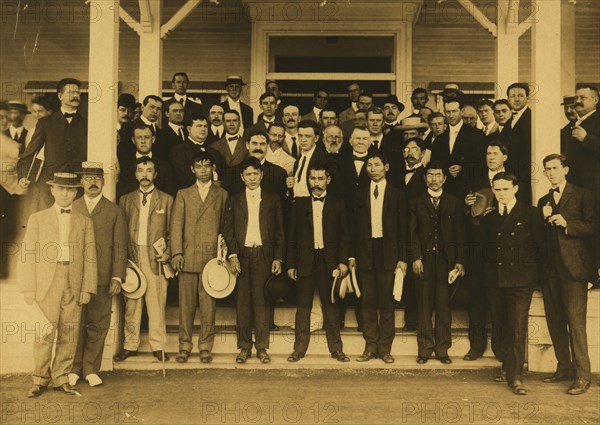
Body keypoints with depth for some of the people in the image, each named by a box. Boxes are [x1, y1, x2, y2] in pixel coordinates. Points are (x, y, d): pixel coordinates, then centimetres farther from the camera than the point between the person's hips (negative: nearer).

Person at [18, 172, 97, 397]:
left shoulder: (84, 222, 12)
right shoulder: (37, 219, 9)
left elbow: (89, 258, 8)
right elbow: (29, 255, 5)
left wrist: (88, 288, 0)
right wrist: (28, 289, -3)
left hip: (74, 286, 2)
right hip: (45, 285, -1)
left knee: (69, 335, 3)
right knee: (45, 334, -4)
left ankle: (61, 378, 15)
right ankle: (40, 379, 10)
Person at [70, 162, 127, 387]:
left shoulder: (114, 211, 9)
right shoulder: (71, 209, 11)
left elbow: (120, 247, 5)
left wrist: (117, 277, -4)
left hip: (102, 279, 0)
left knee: (98, 326, 2)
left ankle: (91, 369, 13)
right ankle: (74, 368, 15)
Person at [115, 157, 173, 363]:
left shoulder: (166, 200, 10)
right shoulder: (125, 199, 14)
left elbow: (172, 232, 9)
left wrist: (167, 253, -5)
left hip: (155, 257, -1)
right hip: (131, 257, 2)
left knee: (156, 303, -2)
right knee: (131, 304, 2)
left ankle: (158, 346, 5)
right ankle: (130, 345, 11)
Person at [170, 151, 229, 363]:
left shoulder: (222, 195, 13)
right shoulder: (183, 194, 15)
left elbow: (226, 226, 10)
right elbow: (176, 225, 7)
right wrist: (177, 252, -4)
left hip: (212, 256, -1)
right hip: (188, 257, 1)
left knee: (208, 303, -1)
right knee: (186, 303, 1)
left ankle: (205, 346, 7)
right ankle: (185, 345, 10)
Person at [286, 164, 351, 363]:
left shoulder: (337, 205, 8)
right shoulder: (299, 204, 8)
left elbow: (344, 236, 7)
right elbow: (292, 236, 7)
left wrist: (343, 261, -2)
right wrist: (290, 264, 2)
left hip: (329, 261, 0)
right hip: (305, 262, 0)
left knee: (330, 305, 3)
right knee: (303, 306, 3)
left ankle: (336, 348, 10)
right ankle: (299, 348, 8)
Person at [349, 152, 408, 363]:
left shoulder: (397, 195, 5)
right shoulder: (360, 194, 10)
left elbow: (403, 229, 3)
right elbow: (354, 226, 9)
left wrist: (403, 258, -3)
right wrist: (352, 255, 3)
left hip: (388, 254, -2)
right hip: (365, 254, 2)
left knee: (387, 303, 0)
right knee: (368, 303, 4)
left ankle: (385, 348, 8)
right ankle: (370, 347, 12)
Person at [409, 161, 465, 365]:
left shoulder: (454, 203, 11)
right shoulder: (416, 203, 10)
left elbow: (460, 234, 7)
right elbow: (412, 232, 4)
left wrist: (460, 261, -1)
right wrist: (415, 257, -7)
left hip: (446, 260, 0)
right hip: (424, 259, 0)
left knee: (444, 304, 1)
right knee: (424, 305, 0)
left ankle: (442, 349, 9)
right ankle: (425, 349, 7)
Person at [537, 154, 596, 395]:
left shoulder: (582, 195, 3)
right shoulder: (543, 201, 19)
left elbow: (593, 227, -5)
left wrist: (567, 224, -16)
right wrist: (544, 220, -2)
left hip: (574, 267, -6)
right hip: (551, 269, 6)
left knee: (575, 320, -10)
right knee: (555, 321, 8)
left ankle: (583, 375, -6)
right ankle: (564, 367, 19)